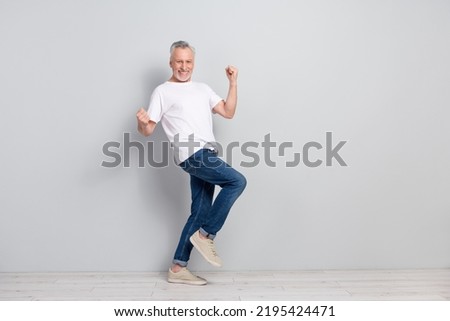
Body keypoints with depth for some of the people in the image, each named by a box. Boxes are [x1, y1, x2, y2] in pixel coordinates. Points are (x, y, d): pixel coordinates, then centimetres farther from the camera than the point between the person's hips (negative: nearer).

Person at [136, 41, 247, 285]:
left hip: (206, 155, 7)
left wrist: (233, 83, 8)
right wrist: (142, 122, -25)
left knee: (200, 212, 6)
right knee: (237, 181, -19)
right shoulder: (162, 92, 3)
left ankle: (178, 268, 13)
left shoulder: (203, 89, 21)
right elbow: (147, 131, -2)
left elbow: (228, 112, 16)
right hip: (192, 155, -7)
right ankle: (206, 234, -7)